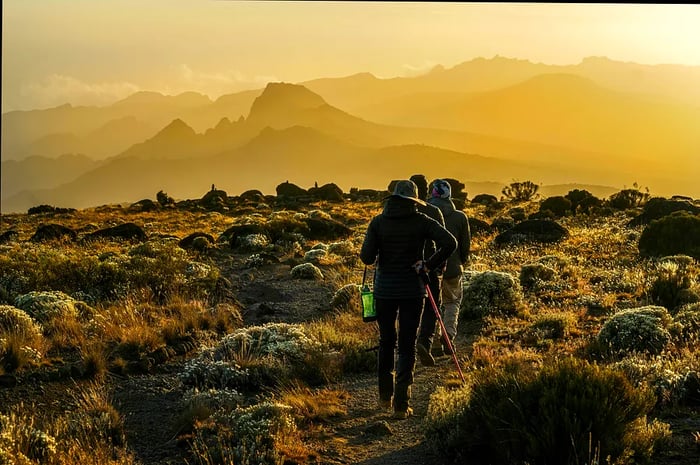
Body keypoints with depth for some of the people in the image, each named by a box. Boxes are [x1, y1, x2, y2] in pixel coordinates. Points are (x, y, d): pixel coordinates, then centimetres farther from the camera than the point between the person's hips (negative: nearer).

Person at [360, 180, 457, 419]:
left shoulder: (378, 222, -3)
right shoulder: (422, 222, -4)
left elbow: (366, 257, -9)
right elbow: (450, 243, -16)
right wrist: (429, 264, -7)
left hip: (384, 289, 1)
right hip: (412, 290, -1)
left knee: (386, 341, 17)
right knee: (407, 346, 3)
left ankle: (385, 397, 23)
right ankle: (401, 404, -1)